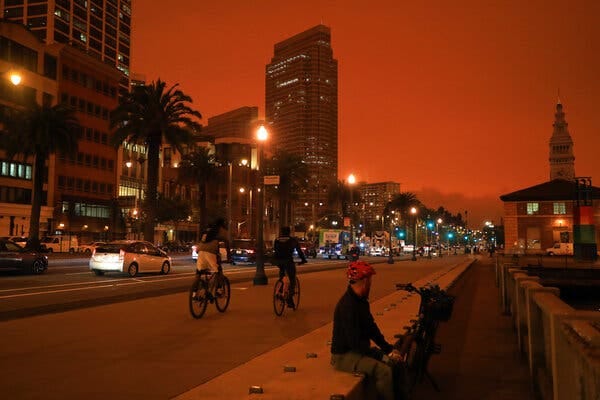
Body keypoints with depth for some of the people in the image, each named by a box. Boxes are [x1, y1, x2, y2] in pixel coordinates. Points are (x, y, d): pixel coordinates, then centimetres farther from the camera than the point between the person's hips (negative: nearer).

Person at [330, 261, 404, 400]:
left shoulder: (361, 301, 6)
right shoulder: (347, 305, -26)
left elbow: (372, 328, 10)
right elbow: (355, 342, -26)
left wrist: (389, 349, 0)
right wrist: (382, 356, -21)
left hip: (359, 348, 9)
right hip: (344, 356, -9)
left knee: (394, 361, 4)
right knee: (384, 371, -22)